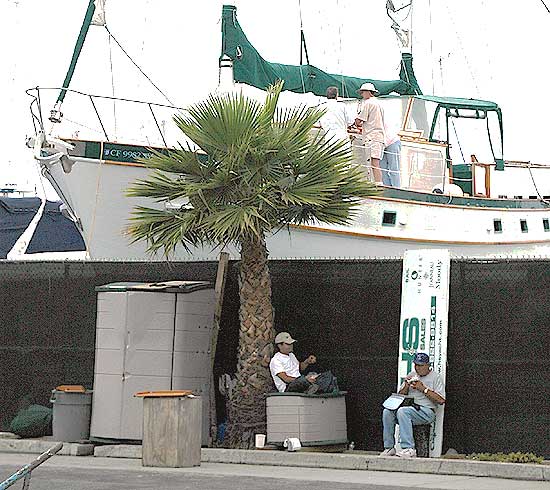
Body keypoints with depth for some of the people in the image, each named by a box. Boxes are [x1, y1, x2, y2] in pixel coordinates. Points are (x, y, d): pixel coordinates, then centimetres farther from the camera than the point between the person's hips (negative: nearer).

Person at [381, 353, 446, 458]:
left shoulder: (435, 377, 4)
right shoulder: (412, 375, 22)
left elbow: (441, 400, -7)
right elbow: (400, 395, 22)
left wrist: (423, 389, -10)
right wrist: (406, 386, 1)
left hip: (426, 411, -6)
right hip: (409, 408, 6)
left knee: (402, 411, -34)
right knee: (387, 412, -21)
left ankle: (409, 448, -38)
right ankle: (389, 447, -18)